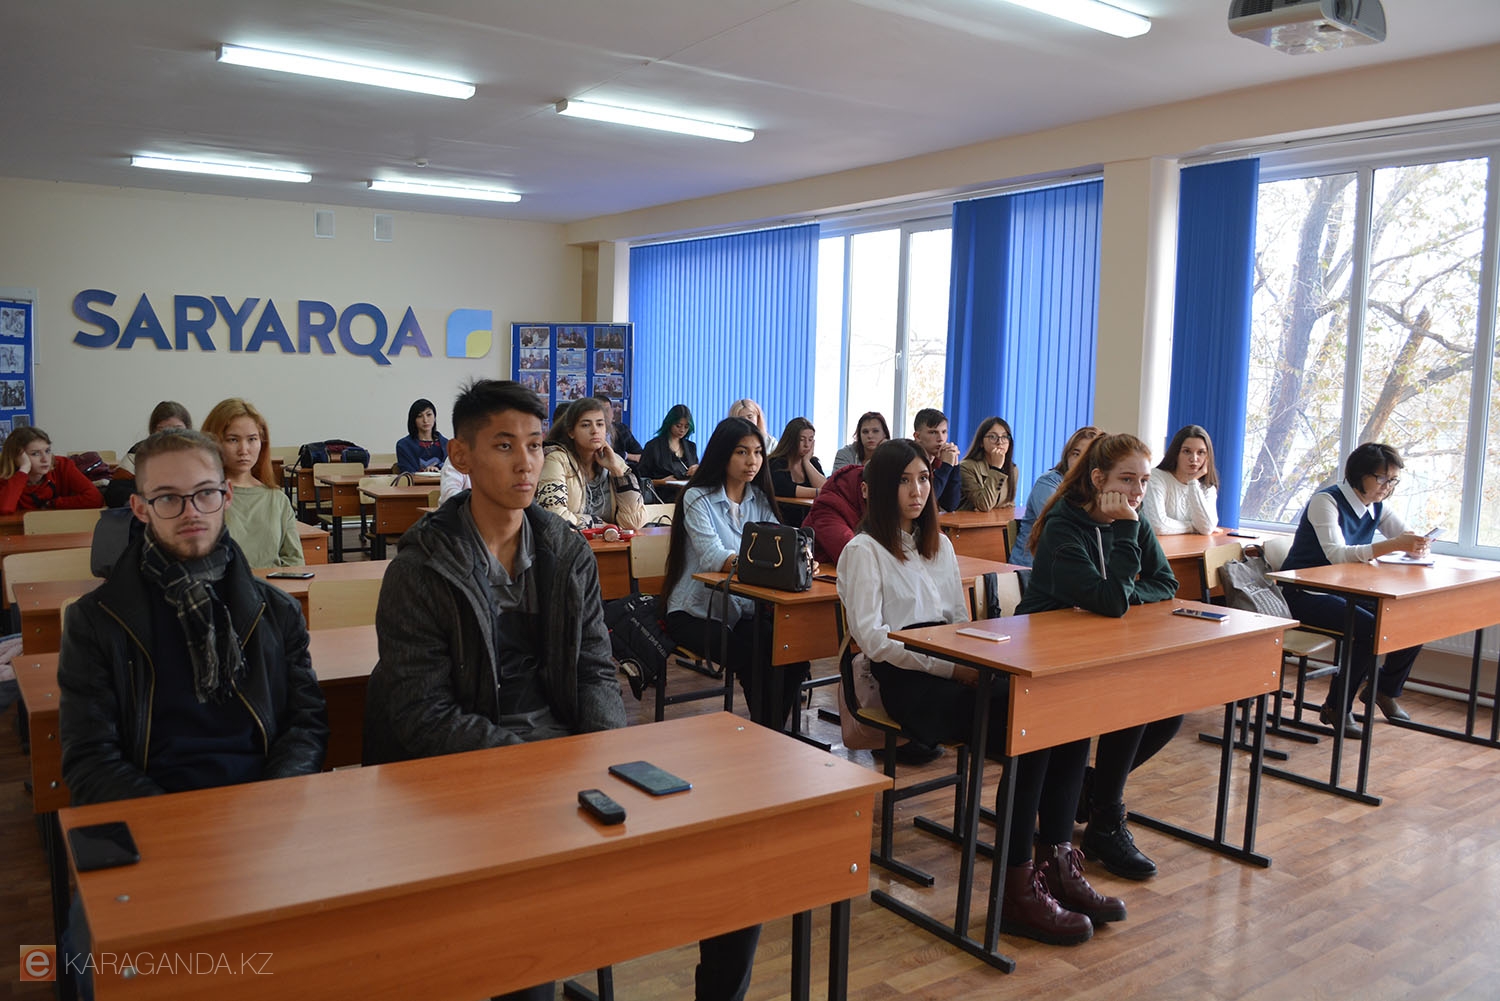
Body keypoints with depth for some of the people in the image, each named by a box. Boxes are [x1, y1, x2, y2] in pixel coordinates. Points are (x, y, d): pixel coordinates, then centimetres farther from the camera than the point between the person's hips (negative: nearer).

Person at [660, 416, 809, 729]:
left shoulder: (759, 499, 10)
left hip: (744, 610, 5)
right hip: (696, 614, -5)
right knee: (756, 659, -27)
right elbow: (713, 557, -24)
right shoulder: (698, 499, -8)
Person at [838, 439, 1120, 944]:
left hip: (953, 670, 7)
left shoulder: (939, 545, 24)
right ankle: (1017, 890, -22)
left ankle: (1057, 864, -13)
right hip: (905, 681, -7)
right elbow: (872, 637, -9)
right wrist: (952, 669, -17)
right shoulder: (864, 552, 2)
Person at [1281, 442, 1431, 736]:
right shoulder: (1326, 501, -16)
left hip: (1346, 593, 8)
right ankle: (1337, 707, -10)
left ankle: (1385, 689, 17)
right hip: (1305, 594, -8)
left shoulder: (1377, 507, 7)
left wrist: (1418, 546, -24)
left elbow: (1410, 540, 1)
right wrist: (1392, 545, -38)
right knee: (1369, 628, -29)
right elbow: (1337, 554, -29)